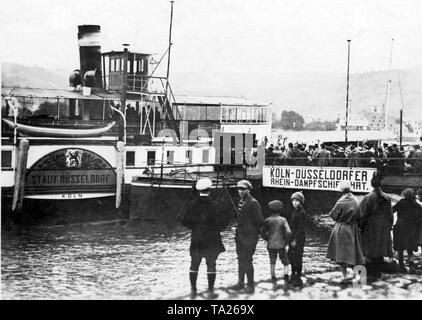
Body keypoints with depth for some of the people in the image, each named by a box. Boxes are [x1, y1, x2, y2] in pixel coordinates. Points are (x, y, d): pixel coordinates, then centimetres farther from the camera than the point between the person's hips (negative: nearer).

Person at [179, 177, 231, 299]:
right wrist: (219, 228, 6)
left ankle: (193, 290, 15)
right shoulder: (214, 205, -11)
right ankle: (210, 291, 4)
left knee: (194, 265, 12)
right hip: (212, 240, -3)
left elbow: (184, 220, -2)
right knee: (211, 265, 4)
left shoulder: (192, 205, -2)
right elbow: (223, 220, -12)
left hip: (196, 240, 3)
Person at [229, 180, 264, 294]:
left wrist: (255, 233, -5)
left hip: (249, 237, -9)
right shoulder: (241, 202, 13)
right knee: (241, 260, 15)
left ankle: (251, 285, 4)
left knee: (247, 261, -6)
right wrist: (238, 232, 15)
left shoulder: (253, 203, -14)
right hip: (240, 236, 9)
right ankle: (241, 283, 24)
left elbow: (259, 221, -13)